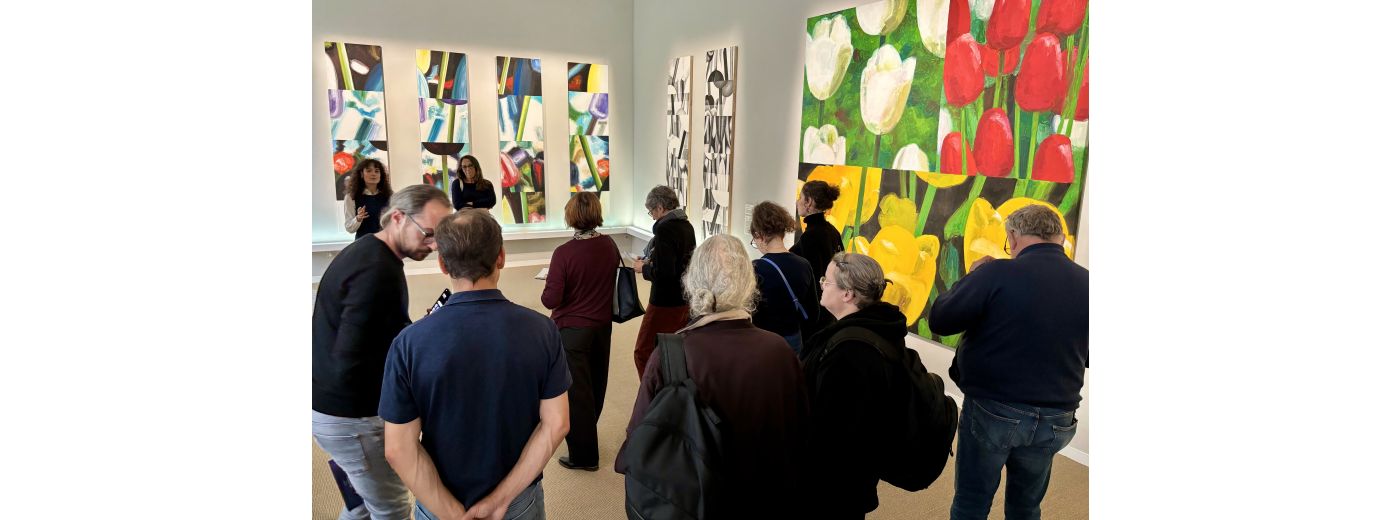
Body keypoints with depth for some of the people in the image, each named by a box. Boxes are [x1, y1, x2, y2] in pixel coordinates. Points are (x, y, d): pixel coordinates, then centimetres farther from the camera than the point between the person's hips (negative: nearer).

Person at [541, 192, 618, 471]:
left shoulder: (564, 253, -22)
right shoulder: (610, 246, -7)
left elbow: (551, 300, -20)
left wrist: (549, 287, 0)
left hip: (572, 330, -5)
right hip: (603, 325, 6)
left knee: (576, 391, 6)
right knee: (596, 385, 21)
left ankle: (583, 454, 15)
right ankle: (586, 436, 42)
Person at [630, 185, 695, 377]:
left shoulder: (664, 229, -18)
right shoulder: (687, 226, 7)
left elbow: (664, 274, -25)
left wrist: (644, 268, -8)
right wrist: (651, 262, 13)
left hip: (665, 303, -9)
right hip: (685, 301, 9)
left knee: (643, 353, 1)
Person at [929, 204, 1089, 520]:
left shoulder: (998, 274, -18)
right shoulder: (1086, 284, -4)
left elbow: (939, 321, -11)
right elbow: (1086, 356, 10)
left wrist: (973, 280, 4)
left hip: (993, 410, -4)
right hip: (1055, 420, 4)